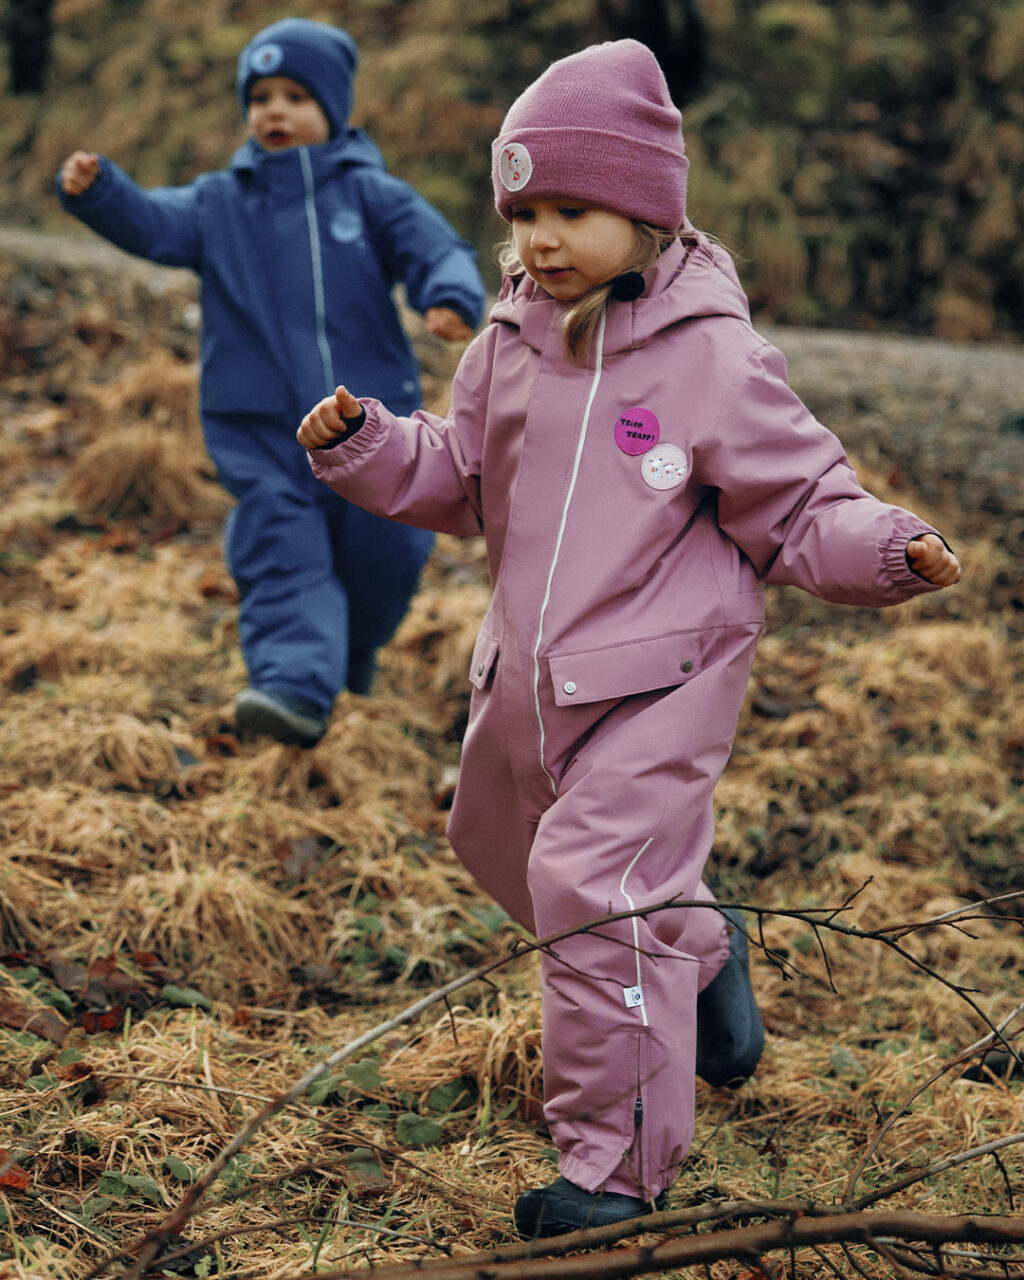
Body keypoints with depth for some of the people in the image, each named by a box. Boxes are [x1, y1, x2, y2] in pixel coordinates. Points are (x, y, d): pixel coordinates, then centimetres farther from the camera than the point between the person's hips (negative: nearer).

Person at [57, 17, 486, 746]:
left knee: (384, 556, 6)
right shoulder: (220, 204, 7)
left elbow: (436, 248, -7)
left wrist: (451, 299, -31)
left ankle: (352, 662, 32)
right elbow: (151, 223, -7)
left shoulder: (370, 194, 3)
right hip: (262, 434, 0)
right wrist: (97, 193, -29)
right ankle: (295, 686, -22)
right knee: (281, 559, -12)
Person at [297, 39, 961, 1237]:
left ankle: (618, 1162, -5)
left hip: (658, 679, -8)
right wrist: (363, 443, -1)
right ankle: (699, 950, 49)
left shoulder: (712, 360, -15)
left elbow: (798, 506, -10)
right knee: (505, 848, 25)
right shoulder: (509, 349, 2)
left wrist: (888, 549, -27)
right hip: (528, 675, 8)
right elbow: (459, 479, 15)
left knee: (593, 883, -17)